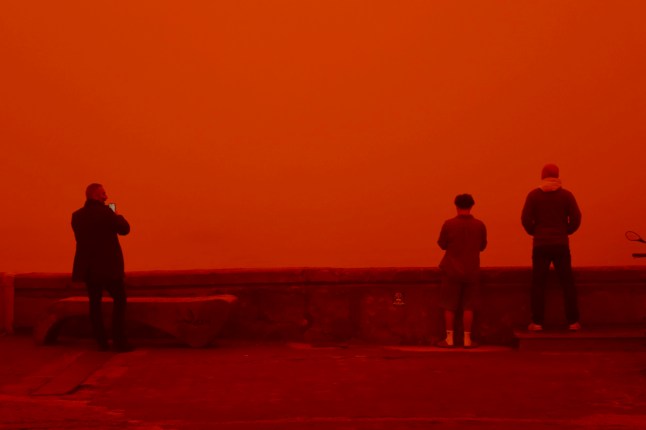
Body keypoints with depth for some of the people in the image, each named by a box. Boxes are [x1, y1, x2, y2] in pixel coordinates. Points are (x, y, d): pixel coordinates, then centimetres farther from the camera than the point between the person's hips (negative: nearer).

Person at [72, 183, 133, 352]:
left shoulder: (76, 216, 5)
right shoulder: (105, 212, -13)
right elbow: (124, 229, -10)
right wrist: (118, 216, 10)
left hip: (89, 268, 5)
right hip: (108, 266, -5)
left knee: (95, 303, 10)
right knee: (119, 300, 5)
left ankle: (102, 342, 10)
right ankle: (119, 341, 0)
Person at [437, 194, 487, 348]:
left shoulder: (449, 224, -10)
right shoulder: (479, 225, -5)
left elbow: (442, 244, -1)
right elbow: (482, 246, 7)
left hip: (452, 271, -1)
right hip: (472, 272, 2)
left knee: (449, 307, 7)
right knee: (468, 307, 8)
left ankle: (449, 339, 8)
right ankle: (467, 339, 9)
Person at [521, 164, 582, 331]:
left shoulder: (534, 195, 0)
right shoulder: (566, 195, 1)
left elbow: (525, 219, -7)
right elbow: (576, 218, -4)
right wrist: (566, 231, 12)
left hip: (541, 244, 0)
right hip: (561, 244, 0)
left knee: (538, 283, 4)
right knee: (567, 283, 7)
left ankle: (537, 322, 1)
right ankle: (573, 321, 5)